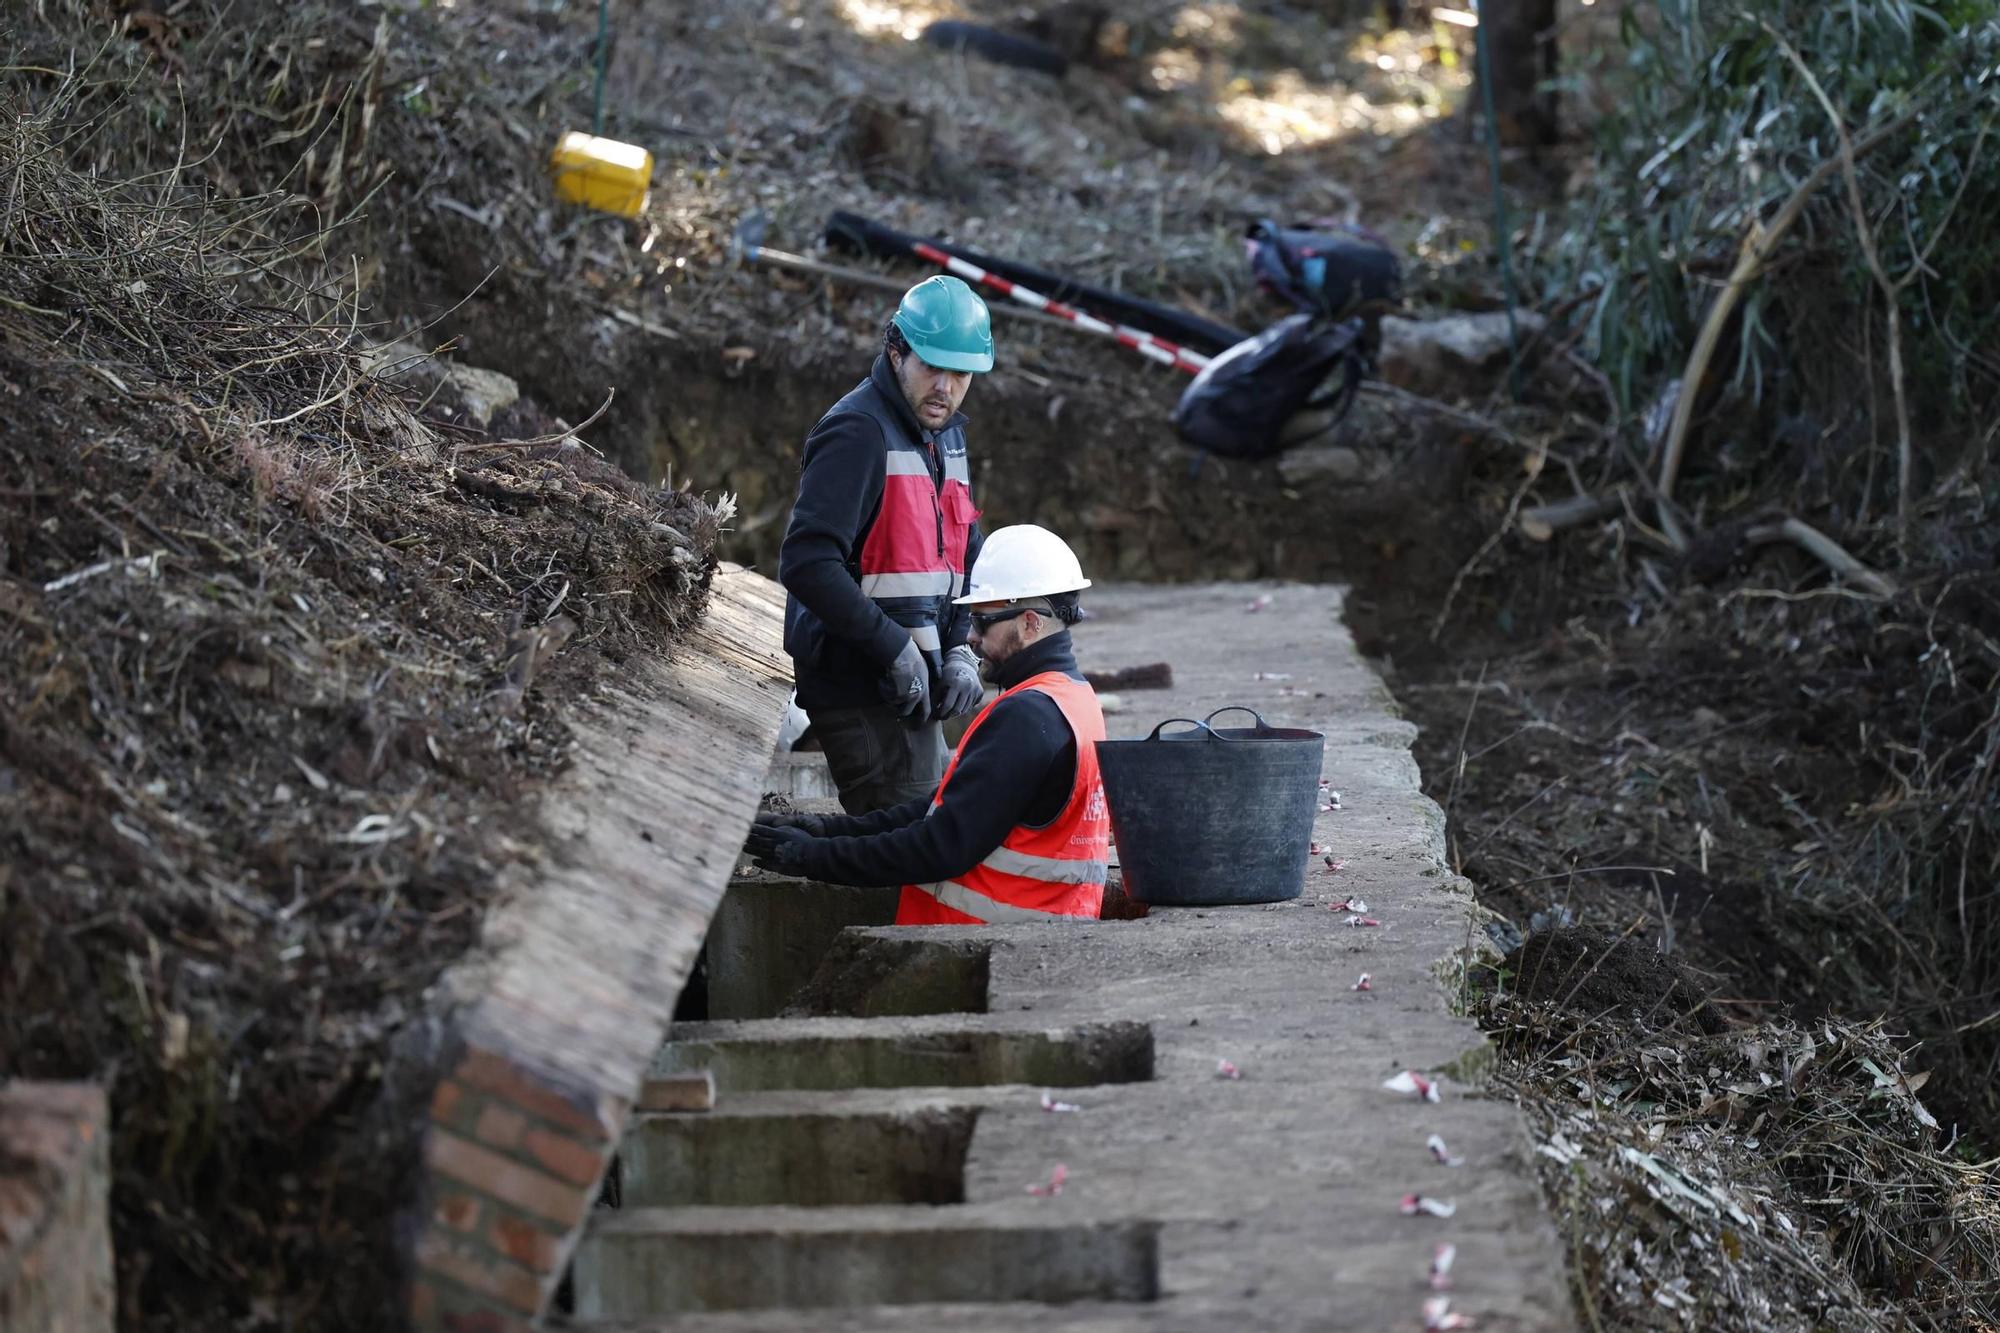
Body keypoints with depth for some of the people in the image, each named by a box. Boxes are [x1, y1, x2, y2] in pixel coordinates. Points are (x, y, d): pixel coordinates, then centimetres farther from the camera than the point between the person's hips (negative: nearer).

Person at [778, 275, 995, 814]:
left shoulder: (946, 436, 14)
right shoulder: (858, 432, -16)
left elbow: (964, 562, 19)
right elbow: (807, 563, -26)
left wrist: (960, 651, 2)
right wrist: (897, 650, -24)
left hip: (911, 692, 10)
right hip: (861, 689, -9)